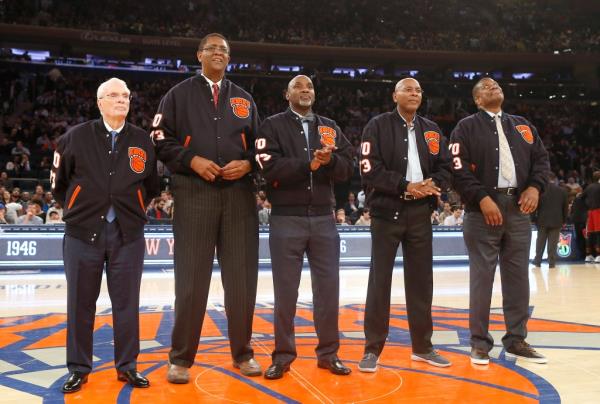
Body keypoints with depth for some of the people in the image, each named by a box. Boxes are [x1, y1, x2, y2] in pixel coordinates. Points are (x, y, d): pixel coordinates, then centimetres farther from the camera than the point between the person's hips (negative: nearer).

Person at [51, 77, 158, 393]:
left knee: (126, 303, 6)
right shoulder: (76, 137, 2)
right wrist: (76, 210, 9)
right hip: (83, 232, -1)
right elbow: (59, 181, 12)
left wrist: (133, 210, 11)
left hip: (128, 234, 1)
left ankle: (127, 366, 18)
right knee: (81, 303, 6)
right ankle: (79, 368, 18)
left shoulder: (142, 140, 6)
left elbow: (151, 186, 16)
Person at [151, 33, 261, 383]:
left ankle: (243, 353, 18)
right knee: (192, 278, -2)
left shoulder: (243, 99, 18)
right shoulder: (179, 95, 10)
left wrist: (247, 163, -4)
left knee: (242, 278, 4)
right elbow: (162, 140, 3)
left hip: (239, 194, 3)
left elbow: (260, 143, 16)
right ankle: (181, 358, 10)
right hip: (194, 194, -2)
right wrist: (192, 160, -12)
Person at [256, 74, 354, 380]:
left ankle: (328, 353, 20)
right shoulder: (273, 126, 3)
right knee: (285, 291, 3)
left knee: (328, 288, 7)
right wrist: (309, 164, -20)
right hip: (286, 219, -3)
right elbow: (270, 167, -12)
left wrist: (330, 160, -16)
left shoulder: (330, 128, 14)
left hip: (324, 219, 3)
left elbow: (346, 169, 4)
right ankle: (283, 355, 14)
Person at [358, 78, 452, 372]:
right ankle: (372, 349, 8)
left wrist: (431, 186, -10)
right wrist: (406, 186, -17)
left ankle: (422, 346, 21)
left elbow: (445, 169, 11)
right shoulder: (378, 126, -1)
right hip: (386, 212, -4)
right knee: (380, 281, -1)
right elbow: (371, 171, -10)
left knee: (421, 281, 9)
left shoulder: (431, 130, 13)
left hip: (420, 214, 4)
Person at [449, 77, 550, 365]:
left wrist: (535, 186, -3)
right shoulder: (467, 127, 4)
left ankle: (516, 340, 18)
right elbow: (458, 169, -7)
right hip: (483, 209, -4)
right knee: (482, 276, -3)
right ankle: (480, 342, 7)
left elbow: (541, 158, 16)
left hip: (518, 209, 5)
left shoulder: (522, 125, 19)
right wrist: (482, 198, -16)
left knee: (518, 276, 7)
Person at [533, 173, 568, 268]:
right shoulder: (562, 191, 2)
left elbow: (536, 205, -2)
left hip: (542, 221, 0)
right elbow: (566, 208, 5)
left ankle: (537, 261, 12)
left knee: (540, 242, 9)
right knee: (553, 243, 1)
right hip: (556, 221, 0)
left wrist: (535, 218, 6)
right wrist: (564, 220, 13)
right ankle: (552, 262, 0)